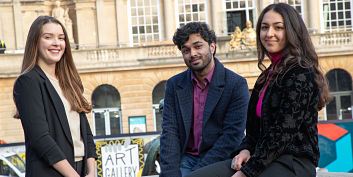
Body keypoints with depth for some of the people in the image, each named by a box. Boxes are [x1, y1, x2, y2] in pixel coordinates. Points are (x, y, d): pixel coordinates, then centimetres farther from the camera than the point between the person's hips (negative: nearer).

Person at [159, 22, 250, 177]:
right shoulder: (174, 84, 9)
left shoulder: (237, 85, -4)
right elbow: (169, 131, 2)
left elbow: (232, 135, -10)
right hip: (186, 159, 4)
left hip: (220, 161, -3)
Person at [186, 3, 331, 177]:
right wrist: (245, 149, 1)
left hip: (292, 163, -8)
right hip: (265, 159, 8)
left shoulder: (301, 73, -9)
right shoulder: (269, 74, 19)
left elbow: (284, 131, -16)